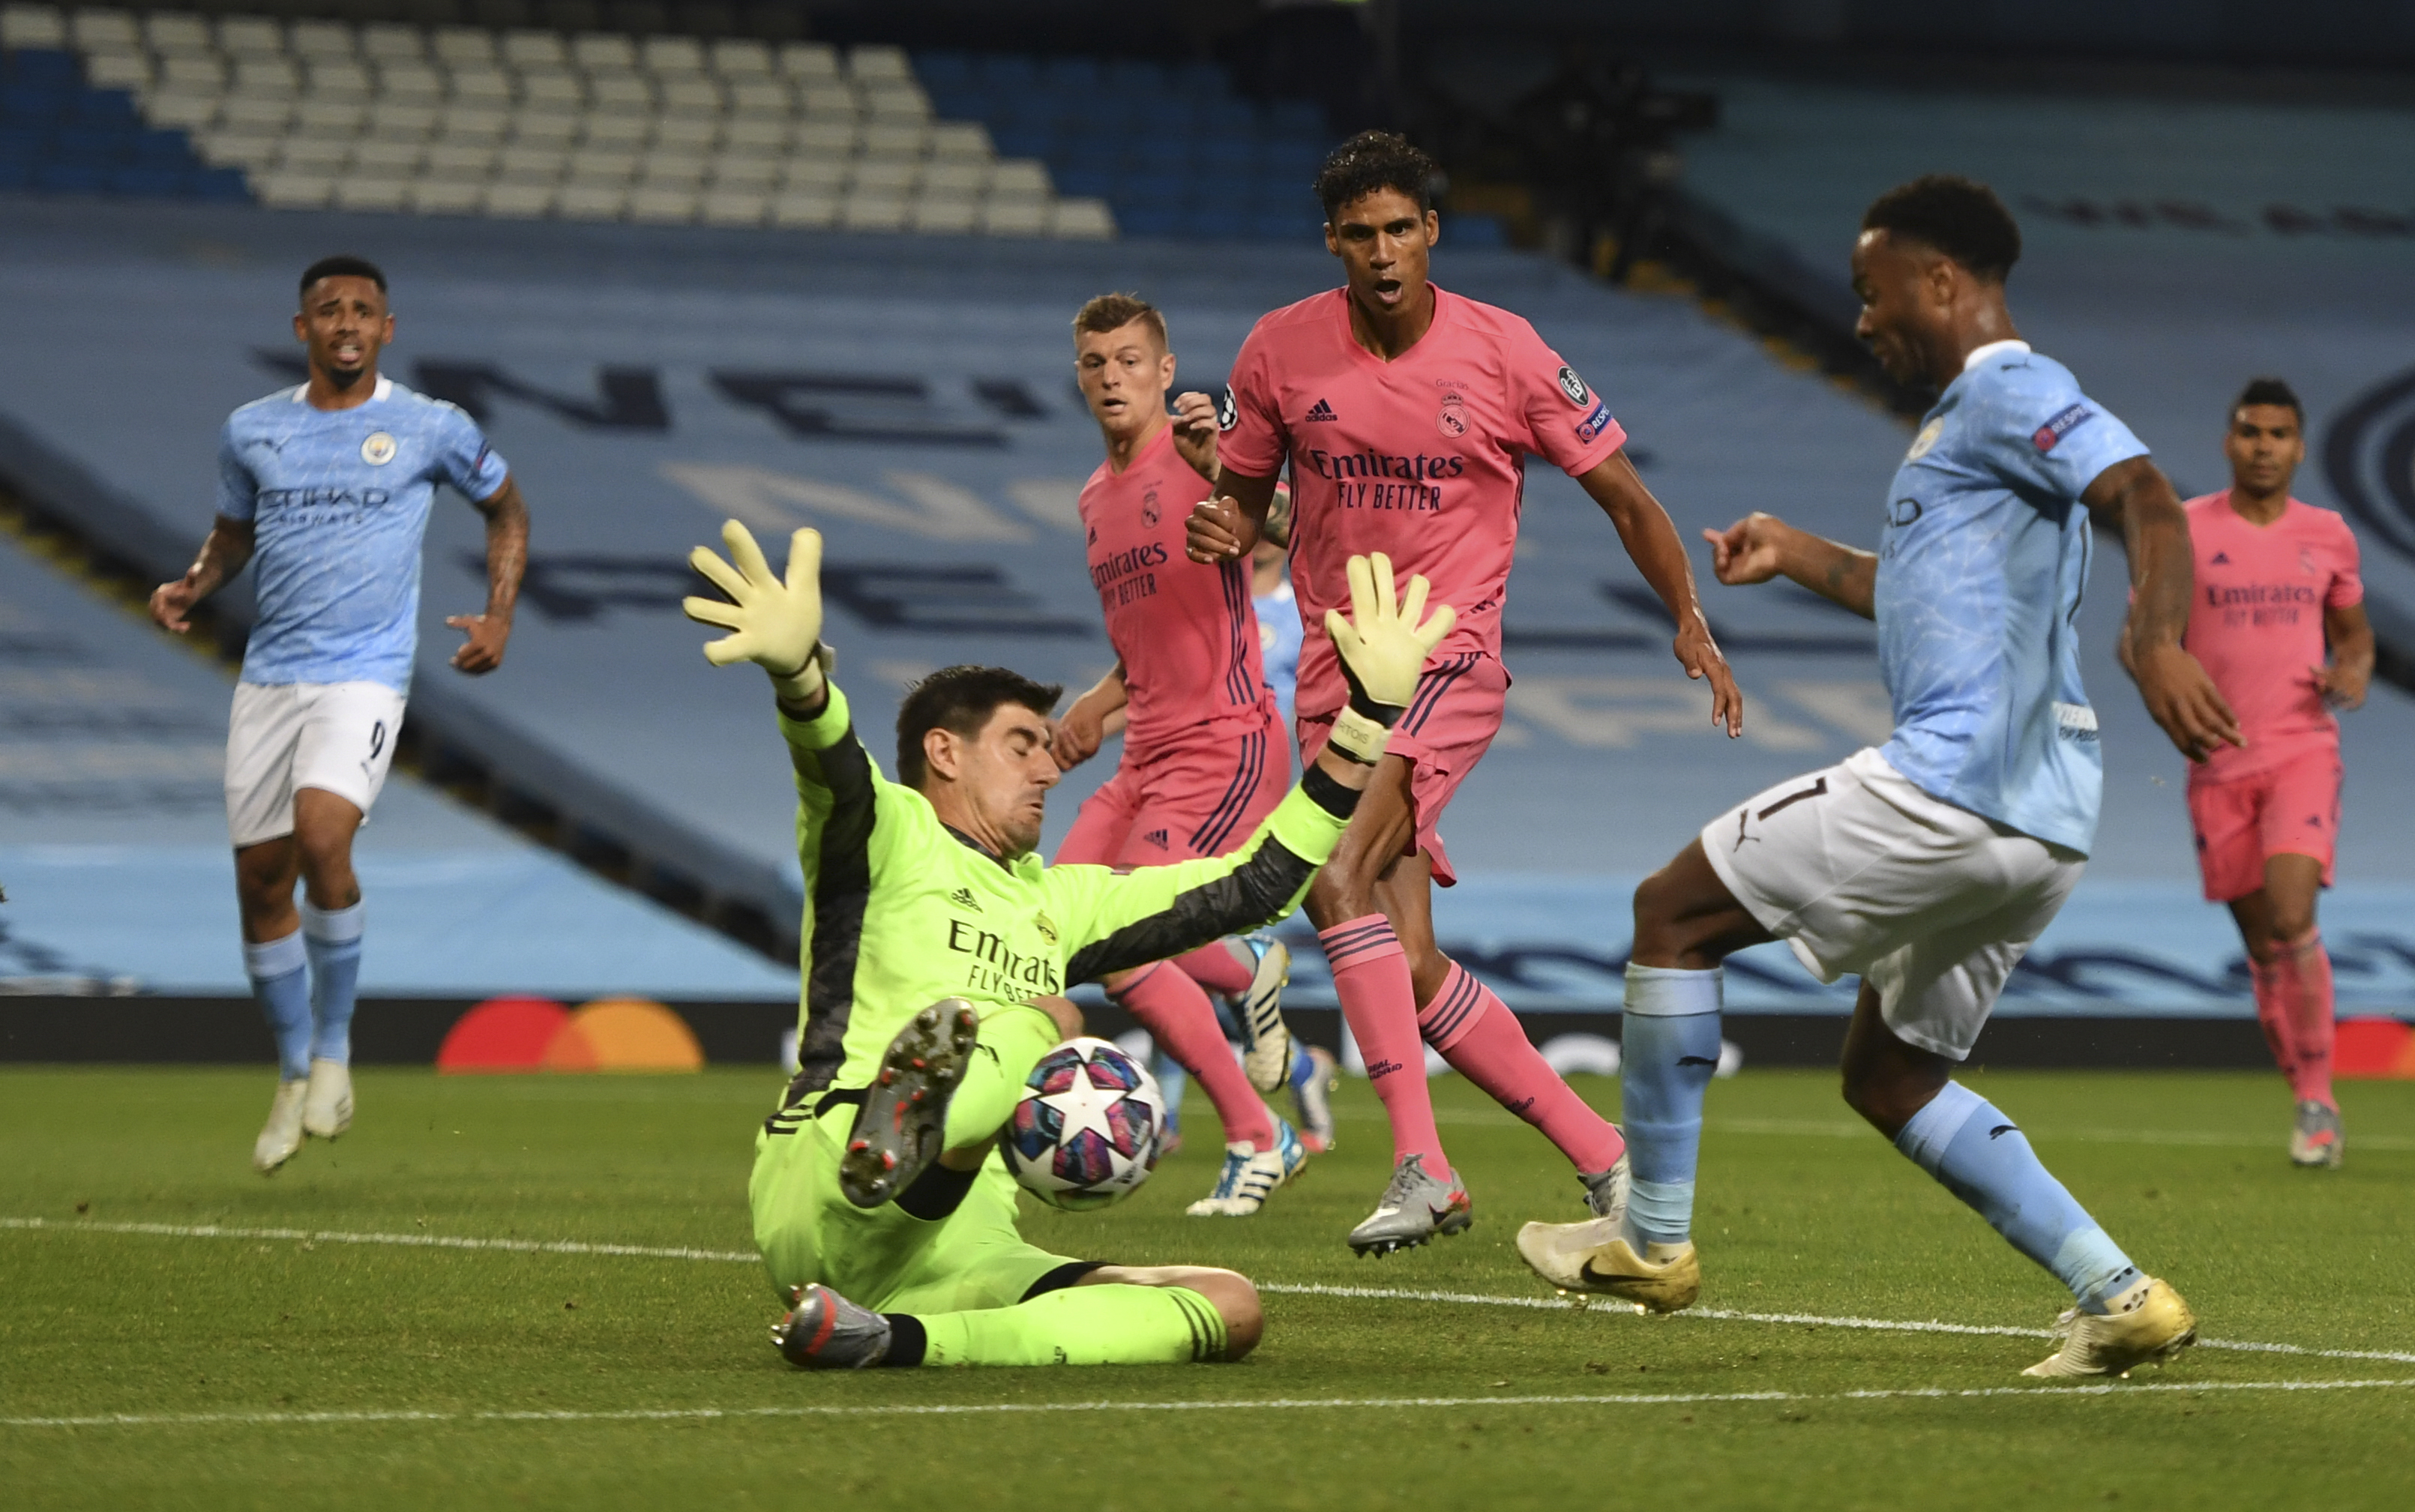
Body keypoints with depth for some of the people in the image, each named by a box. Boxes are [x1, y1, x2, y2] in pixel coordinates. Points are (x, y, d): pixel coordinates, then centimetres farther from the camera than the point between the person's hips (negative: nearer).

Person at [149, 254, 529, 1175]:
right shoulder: (251, 433, 7)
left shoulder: (432, 429, 0)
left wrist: (499, 616, 3)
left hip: (366, 676, -4)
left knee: (321, 835, -27)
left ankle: (334, 1045, -8)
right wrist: (190, 589, 1)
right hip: (269, 677, 4)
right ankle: (294, 1076, 23)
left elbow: (506, 510, 15)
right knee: (261, 883, 4)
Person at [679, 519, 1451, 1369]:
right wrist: (797, 670, -40)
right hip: (819, 1201, -7)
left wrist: (1371, 715, 27)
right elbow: (836, 768, -15)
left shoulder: (1057, 903, 31)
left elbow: (1257, 886, 32)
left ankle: (897, 1341, -35)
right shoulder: (893, 838, 10)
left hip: (958, 1261, 7)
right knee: (1042, 1021, -28)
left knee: (1228, 1307, -13)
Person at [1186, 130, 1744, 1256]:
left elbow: (1624, 497, 3)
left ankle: (1421, 1163, -29)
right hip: (1335, 671, 4)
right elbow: (1244, 492, 14)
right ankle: (1600, 1154, 13)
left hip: (1449, 663, -4)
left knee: (1339, 877, -28)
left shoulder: (1504, 353, -6)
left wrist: (1690, 621, -9)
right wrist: (1225, 529, -10)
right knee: (1410, 967, 0)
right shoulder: (1281, 351, 1)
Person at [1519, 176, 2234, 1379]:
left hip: (1954, 779, -11)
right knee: (1888, 1077, 18)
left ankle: (1652, 1241, 6)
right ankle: (2119, 1297, 7)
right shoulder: (1965, 419, 23)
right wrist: (1796, 555, 41)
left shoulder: (2009, 394, -8)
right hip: (2037, 823, 11)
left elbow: (2148, 504, -24)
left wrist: (2154, 644, -41)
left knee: (1674, 912, 1)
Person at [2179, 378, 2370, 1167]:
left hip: (2304, 753, -1)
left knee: (2292, 919, -20)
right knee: (2263, 945, 6)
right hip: (2219, 761, 1)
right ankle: (2314, 1108, 20)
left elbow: (2354, 631, 20)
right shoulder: (2184, 531, 1)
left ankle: (2317, 1100, -10)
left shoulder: (2327, 536, 7)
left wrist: (2355, 672, -2)